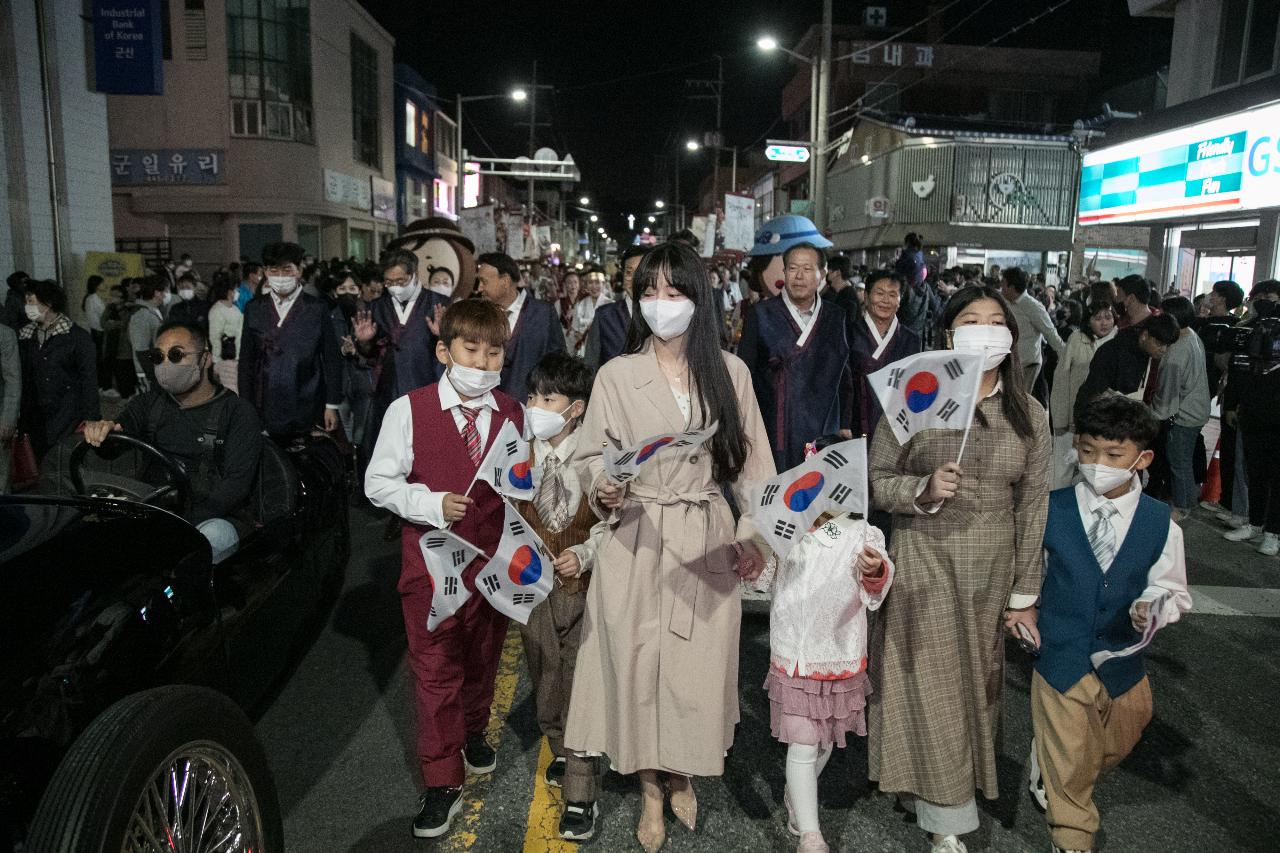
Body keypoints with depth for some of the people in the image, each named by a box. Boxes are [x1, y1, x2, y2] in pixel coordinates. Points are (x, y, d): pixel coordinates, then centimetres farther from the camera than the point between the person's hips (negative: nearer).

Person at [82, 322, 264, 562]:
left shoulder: (237, 413, 0)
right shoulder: (147, 404, 18)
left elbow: (236, 484, -10)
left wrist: (186, 522, -22)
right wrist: (99, 430, -20)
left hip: (213, 518, -4)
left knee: (214, 534, -36)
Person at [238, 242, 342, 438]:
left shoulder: (317, 309, 1)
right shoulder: (254, 309, 7)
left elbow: (331, 360, 1)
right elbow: (246, 361, 10)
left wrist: (332, 406, -2)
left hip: (308, 412, -2)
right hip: (265, 411, 2)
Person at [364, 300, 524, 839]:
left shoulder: (513, 414, 0)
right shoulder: (408, 410, -10)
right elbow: (378, 481, -7)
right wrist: (431, 504, -20)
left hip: (495, 558, 3)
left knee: (483, 658, 20)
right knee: (435, 670, 3)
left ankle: (472, 730, 48)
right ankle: (442, 780, 18)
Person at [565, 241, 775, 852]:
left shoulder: (730, 372, 2)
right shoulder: (616, 375, -1)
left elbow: (753, 463, 5)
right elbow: (590, 456, 3)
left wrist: (756, 536, -4)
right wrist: (603, 489, -18)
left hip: (707, 545, 1)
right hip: (636, 543, -1)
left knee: (699, 665, 9)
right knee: (638, 664, 5)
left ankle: (683, 777, 36)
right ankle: (650, 791, 29)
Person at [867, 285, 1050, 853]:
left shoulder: (1029, 414, 2)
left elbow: (1033, 507, 4)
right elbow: (875, 481, -3)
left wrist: (1024, 594, 4)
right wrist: (923, 490, -23)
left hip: (993, 571, 3)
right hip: (923, 565, -2)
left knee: (976, 682, 12)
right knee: (930, 686, 3)